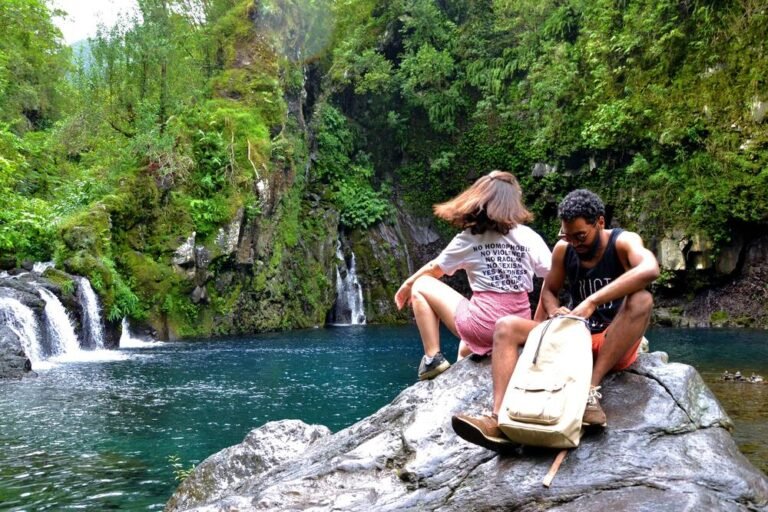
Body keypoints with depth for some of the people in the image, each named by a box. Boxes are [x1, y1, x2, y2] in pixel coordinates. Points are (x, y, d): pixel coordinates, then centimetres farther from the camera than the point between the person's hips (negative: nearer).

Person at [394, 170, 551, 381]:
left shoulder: (468, 239, 0)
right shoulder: (529, 237, 3)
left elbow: (434, 269, 13)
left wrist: (407, 285, 31)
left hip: (482, 325, -5)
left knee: (421, 286, 14)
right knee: (467, 350, 37)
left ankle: (432, 359, 7)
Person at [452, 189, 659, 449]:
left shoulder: (623, 242, -12)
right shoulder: (563, 249, 1)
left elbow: (650, 269, -34)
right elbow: (549, 290, 15)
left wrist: (592, 301, -39)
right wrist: (555, 312, -10)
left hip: (615, 345, -4)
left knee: (641, 299, -33)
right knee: (507, 327, -14)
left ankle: (592, 390, -34)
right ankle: (499, 419, -34)